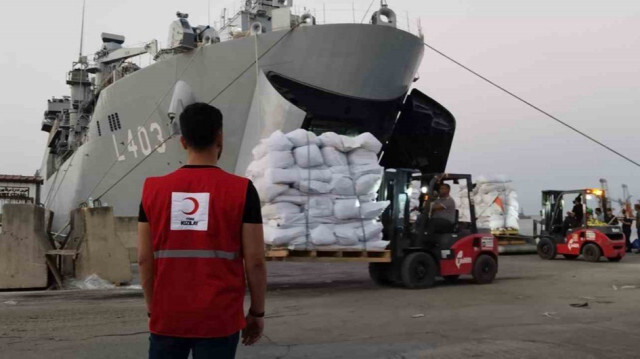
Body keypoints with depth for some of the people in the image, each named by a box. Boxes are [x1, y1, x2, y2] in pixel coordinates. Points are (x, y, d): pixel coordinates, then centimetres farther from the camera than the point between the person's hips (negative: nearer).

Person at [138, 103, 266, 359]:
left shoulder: (153, 189, 0)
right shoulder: (241, 190, -8)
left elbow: (144, 259, 3)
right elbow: (255, 261, -8)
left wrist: (153, 309, 14)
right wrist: (257, 313, 4)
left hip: (167, 317, 3)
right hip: (219, 319, -2)